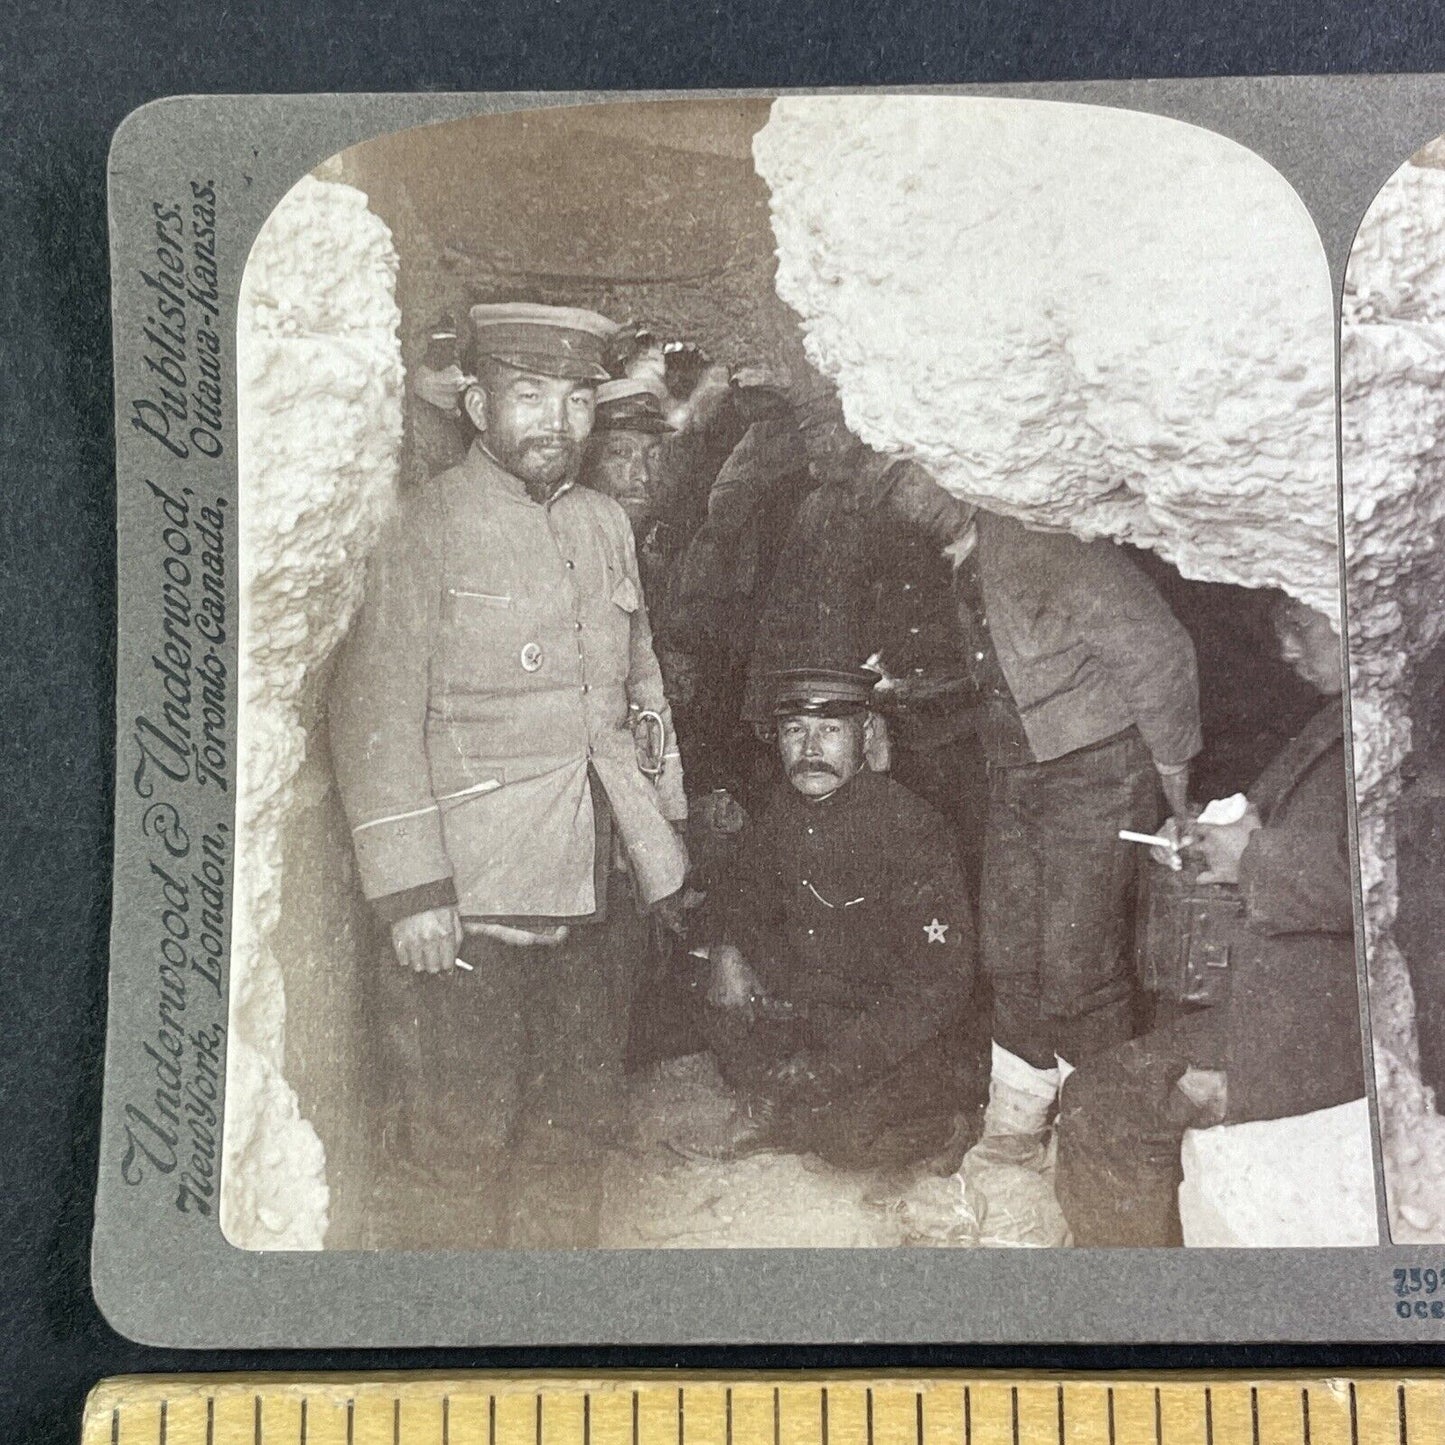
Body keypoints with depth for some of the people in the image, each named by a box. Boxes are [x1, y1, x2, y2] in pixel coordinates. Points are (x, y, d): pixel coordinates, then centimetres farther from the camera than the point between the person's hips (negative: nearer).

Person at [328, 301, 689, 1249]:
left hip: (600, 888, 6)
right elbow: (376, 719, -11)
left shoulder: (608, 524, 12)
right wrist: (410, 890, -16)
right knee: (461, 1142, 5)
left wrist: (668, 831, 15)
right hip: (472, 896, -6)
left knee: (575, 1132, 17)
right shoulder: (431, 524, -7)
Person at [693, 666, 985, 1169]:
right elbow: (739, 892, 18)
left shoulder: (910, 829, -21)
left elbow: (939, 985, -23)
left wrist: (827, 1067, -25)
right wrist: (724, 949, -6)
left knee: (850, 1139, -26)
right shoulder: (783, 813, -2)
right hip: (811, 1009, 6)